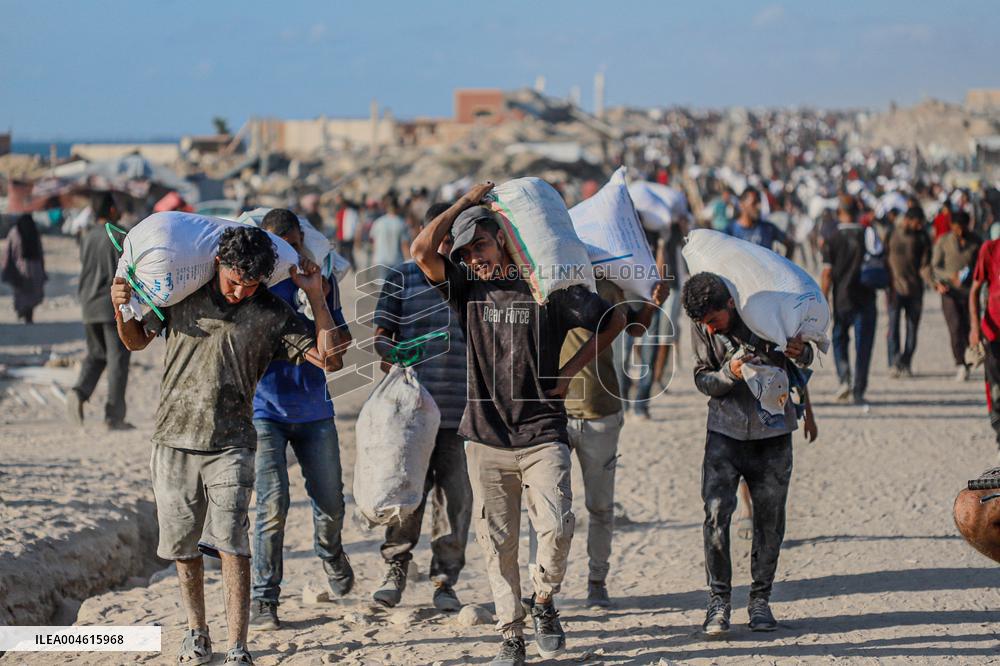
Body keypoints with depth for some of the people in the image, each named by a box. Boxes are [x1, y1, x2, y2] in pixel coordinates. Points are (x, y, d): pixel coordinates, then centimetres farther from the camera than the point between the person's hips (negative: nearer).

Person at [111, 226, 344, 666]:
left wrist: (317, 296, -7)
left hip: (230, 443, -2)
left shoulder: (271, 313, -1)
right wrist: (121, 308, -4)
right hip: (174, 438, 2)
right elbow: (137, 340, 16)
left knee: (231, 544, -12)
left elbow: (328, 359, -4)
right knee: (183, 546, 8)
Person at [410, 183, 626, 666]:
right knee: (498, 543, 3)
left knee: (557, 526, -17)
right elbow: (422, 250, -7)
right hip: (486, 440, 2)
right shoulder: (467, 289, 8)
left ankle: (544, 603, 9)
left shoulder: (548, 289, 2)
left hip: (542, 435, -2)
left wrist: (570, 371, 5)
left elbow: (613, 320, 10)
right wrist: (467, 201, 0)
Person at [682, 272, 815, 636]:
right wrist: (729, 373, -22)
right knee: (716, 513, -11)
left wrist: (800, 353, -19)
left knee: (769, 518, 2)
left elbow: (805, 358, 5)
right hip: (726, 429, 1)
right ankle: (719, 600, -1)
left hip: (773, 431, -1)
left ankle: (760, 599, 17)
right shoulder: (701, 327, -5)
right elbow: (703, 380, -1)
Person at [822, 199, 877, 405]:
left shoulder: (832, 240, -6)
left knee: (839, 340, 17)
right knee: (863, 346, 5)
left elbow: (827, 274, -8)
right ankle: (858, 391, 1)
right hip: (866, 299, 1)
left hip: (842, 299, -1)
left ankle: (844, 378, -3)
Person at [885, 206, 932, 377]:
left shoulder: (922, 236, 2)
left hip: (915, 289, 2)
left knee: (912, 327, 3)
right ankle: (894, 364, -12)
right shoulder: (892, 234, 0)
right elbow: (884, 260, 6)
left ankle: (906, 364, 10)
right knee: (893, 326, -9)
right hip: (895, 286, -1)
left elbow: (925, 263, 0)